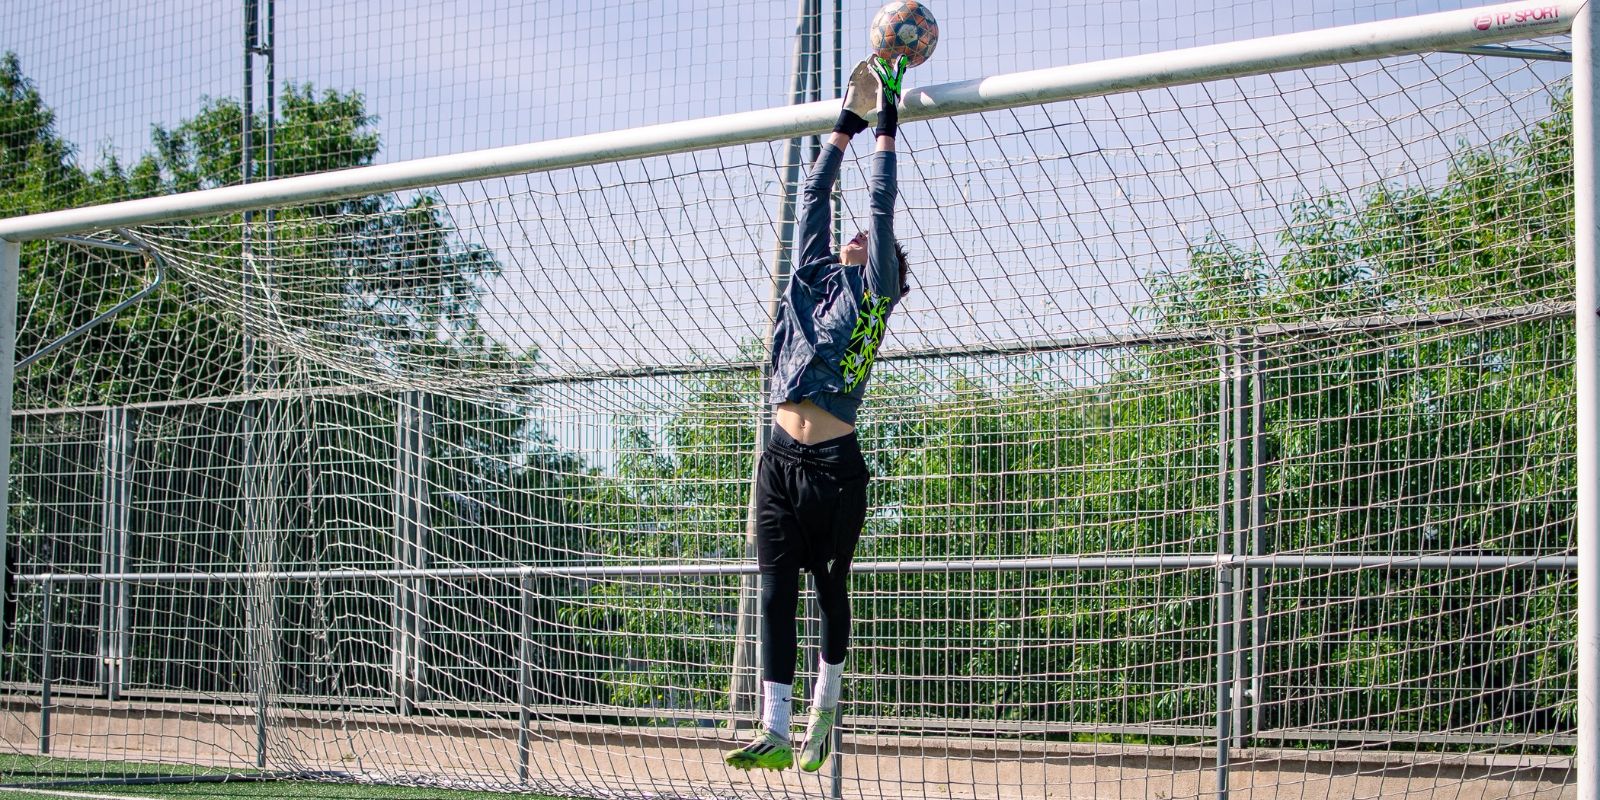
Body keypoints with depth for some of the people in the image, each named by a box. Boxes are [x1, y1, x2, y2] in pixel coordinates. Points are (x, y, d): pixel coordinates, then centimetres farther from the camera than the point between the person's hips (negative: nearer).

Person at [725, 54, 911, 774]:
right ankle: (774, 733, -7)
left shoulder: (874, 290, 8)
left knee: (830, 587, 5)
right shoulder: (815, 278, 18)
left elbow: (882, 206, 6)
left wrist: (886, 125, 10)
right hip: (782, 456, 4)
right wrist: (847, 123, 24)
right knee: (776, 592, -3)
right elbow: (815, 196, 21)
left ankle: (824, 708, 22)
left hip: (835, 461, -4)